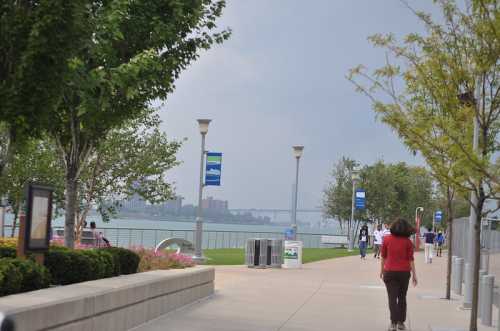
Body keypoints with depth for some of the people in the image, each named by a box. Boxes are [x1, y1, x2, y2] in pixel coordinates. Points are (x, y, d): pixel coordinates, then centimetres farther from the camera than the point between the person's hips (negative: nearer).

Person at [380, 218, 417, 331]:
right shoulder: (407, 241, -4)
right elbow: (411, 259, -3)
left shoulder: (386, 239, -3)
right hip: (404, 272, 1)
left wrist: (382, 270, 13)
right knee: (402, 297, 14)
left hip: (390, 271, -1)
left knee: (392, 298, 0)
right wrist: (414, 274, 3)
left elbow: (383, 256, 2)